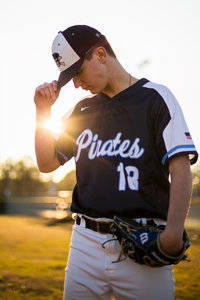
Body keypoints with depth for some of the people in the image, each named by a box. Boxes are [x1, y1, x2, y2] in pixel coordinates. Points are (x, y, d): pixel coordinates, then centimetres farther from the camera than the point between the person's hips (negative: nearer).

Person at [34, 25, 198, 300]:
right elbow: (47, 163, 20)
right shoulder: (82, 110, 16)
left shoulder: (156, 97, 0)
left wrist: (173, 231, -23)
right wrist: (43, 110, 8)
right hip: (86, 243, 5)